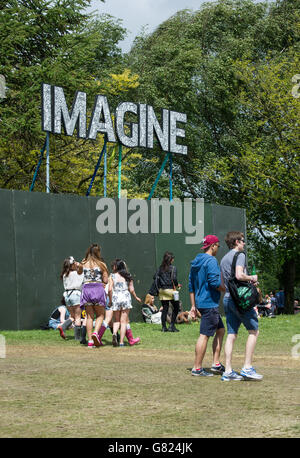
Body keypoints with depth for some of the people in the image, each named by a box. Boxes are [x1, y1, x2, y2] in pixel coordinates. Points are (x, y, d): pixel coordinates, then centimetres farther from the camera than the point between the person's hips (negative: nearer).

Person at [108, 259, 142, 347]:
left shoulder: (112, 276, 0)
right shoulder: (128, 276, 6)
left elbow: (110, 289, -8)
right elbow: (131, 289, 5)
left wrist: (110, 300, 3)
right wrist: (136, 297, 21)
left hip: (115, 298, -1)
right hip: (126, 298, 1)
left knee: (116, 320, 13)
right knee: (123, 321, 5)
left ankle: (114, 334, -16)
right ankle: (121, 342, -1)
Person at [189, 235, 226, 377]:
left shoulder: (196, 262, 16)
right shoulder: (211, 261, -13)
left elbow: (191, 285, 18)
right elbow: (215, 282, -22)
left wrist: (193, 305, 20)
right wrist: (226, 290, -5)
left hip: (201, 302, 10)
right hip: (209, 303, -10)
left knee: (220, 330, 17)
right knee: (204, 335, -6)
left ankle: (216, 364, 17)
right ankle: (197, 368, -4)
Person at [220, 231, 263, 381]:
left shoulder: (224, 259, 20)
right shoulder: (239, 255, -7)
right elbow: (239, 275, -23)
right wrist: (252, 278, -4)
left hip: (227, 298, 8)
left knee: (231, 334, 5)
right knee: (253, 331, -1)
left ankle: (228, 371, 1)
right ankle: (247, 368, -6)